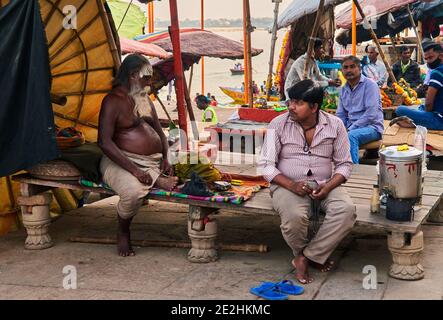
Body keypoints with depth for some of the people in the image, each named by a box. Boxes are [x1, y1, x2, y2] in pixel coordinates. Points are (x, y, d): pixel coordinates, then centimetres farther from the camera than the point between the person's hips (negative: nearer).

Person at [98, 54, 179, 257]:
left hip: (153, 162, 7)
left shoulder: (145, 99, 19)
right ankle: (123, 233, -8)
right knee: (133, 192, -36)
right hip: (122, 161, -7)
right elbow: (105, 141, -17)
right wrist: (133, 169, -24)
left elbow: (160, 132, 23)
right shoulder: (113, 101, -6)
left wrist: (165, 159, 2)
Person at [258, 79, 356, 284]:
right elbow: (266, 165, -4)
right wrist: (291, 185, -20)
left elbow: (344, 164, 5)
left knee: (346, 210, -28)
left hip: (324, 185, 2)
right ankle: (300, 253, 0)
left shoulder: (335, 125, 1)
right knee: (295, 216, -35)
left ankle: (307, 257, -13)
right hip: (288, 185, -2)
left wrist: (328, 186, -15)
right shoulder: (278, 125, -4)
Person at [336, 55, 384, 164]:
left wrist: (351, 129, -20)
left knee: (351, 136, -37)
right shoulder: (343, 89, 15)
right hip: (351, 128, 6)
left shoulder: (369, 85, -7)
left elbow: (371, 114, -17)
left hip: (371, 127, -6)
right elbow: (340, 115, 18)